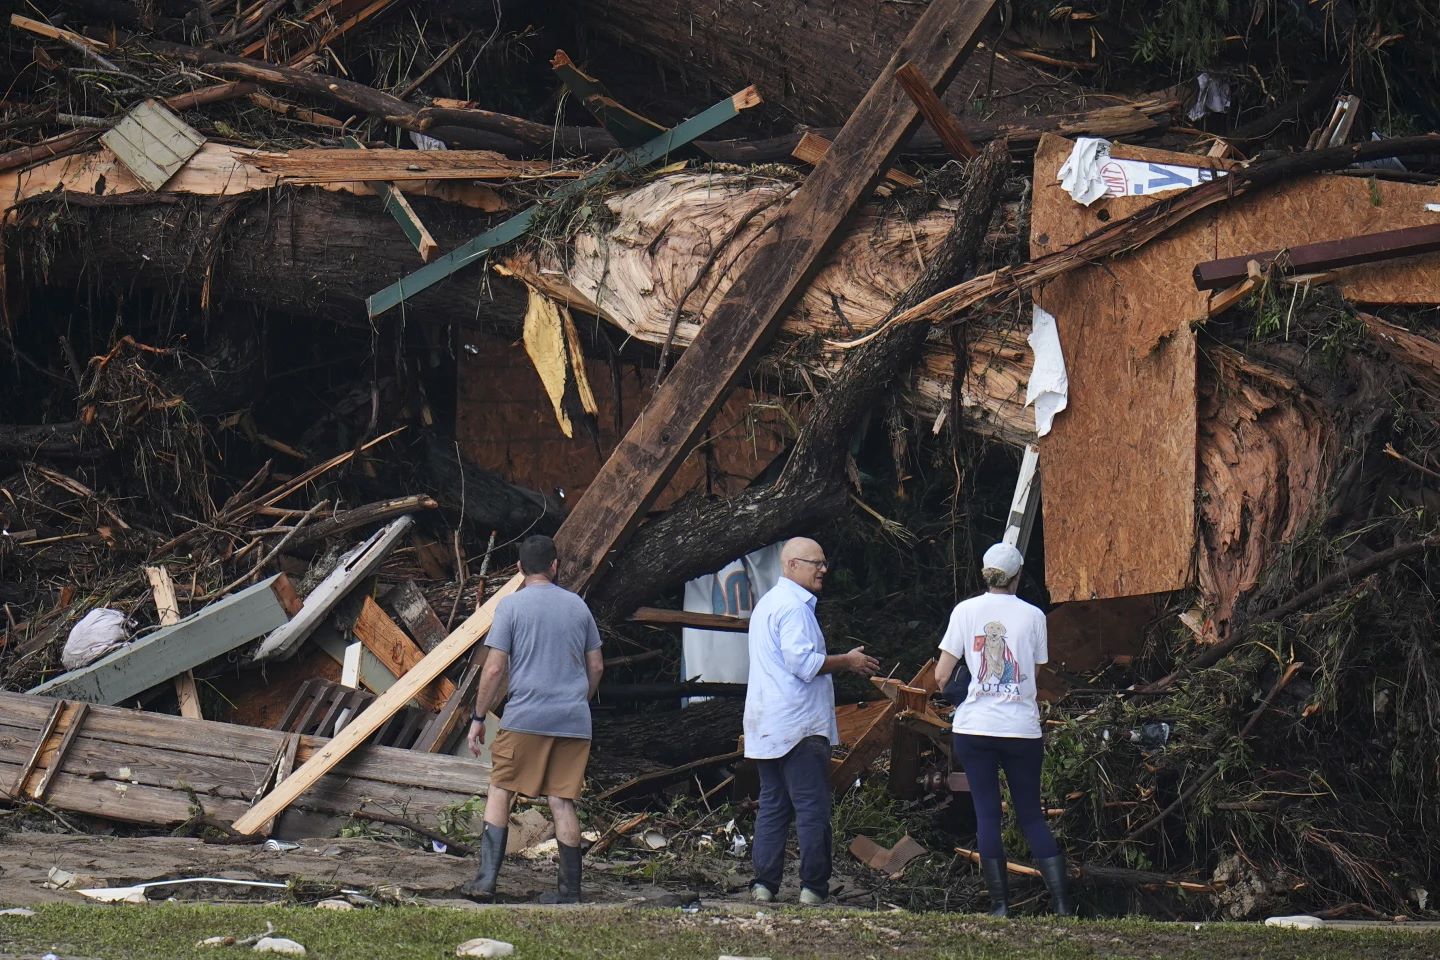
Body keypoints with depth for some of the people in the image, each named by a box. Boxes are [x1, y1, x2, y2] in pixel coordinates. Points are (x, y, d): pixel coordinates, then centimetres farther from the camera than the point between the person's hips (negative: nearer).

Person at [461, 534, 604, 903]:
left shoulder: (512, 605, -2)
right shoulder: (577, 606, 10)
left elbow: (494, 669, -6)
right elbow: (596, 667, 14)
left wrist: (478, 717, 2)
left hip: (526, 717, -3)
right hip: (573, 721, 3)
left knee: (499, 791, 6)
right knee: (562, 801, 6)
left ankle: (486, 880, -2)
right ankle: (570, 890, 5)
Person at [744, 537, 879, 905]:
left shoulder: (768, 602, 21)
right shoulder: (794, 606, -13)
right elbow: (803, 662, -21)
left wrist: (841, 663, 22)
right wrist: (847, 661, -9)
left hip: (767, 728, 10)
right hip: (799, 725, -10)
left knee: (772, 806, 10)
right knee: (813, 808, -6)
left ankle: (764, 883, 7)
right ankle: (813, 886, -6)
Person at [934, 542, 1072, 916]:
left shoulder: (966, 610, -1)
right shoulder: (1032, 615, 1)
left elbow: (941, 675, 0)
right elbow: (1037, 671, 3)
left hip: (974, 727, -1)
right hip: (1022, 728, 1)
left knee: (987, 815, 5)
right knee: (1032, 814, 9)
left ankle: (1000, 903, 1)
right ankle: (1060, 900, 1)